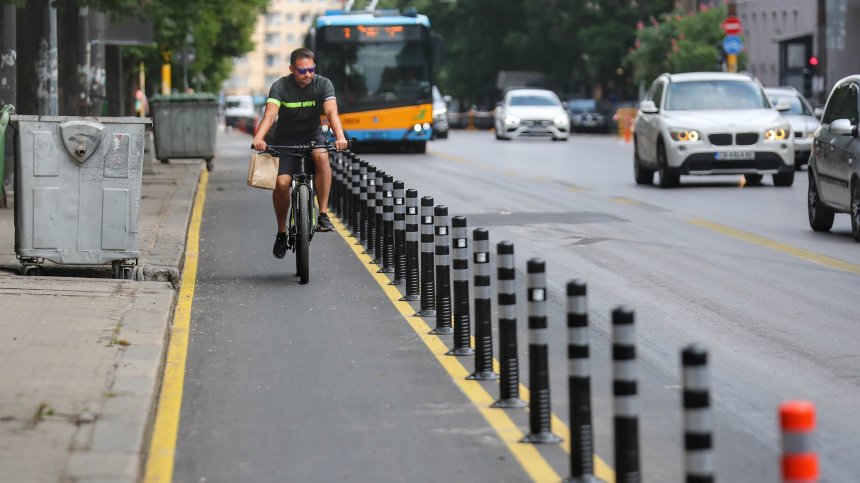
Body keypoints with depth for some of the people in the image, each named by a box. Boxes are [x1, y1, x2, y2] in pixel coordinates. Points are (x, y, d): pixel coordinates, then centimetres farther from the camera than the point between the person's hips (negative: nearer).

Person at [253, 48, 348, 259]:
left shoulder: (323, 84, -13)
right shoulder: (280, 87, -16)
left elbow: (332, 112, -27)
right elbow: (270, 114, -30)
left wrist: (340, 137, -47)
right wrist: (258, 138, -50)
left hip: (312, 135, 1)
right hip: (285, 140, 0)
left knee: (321, 156, -34)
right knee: (281, 183, -20)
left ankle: (323, 214, -26)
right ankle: (281, 232, 3)